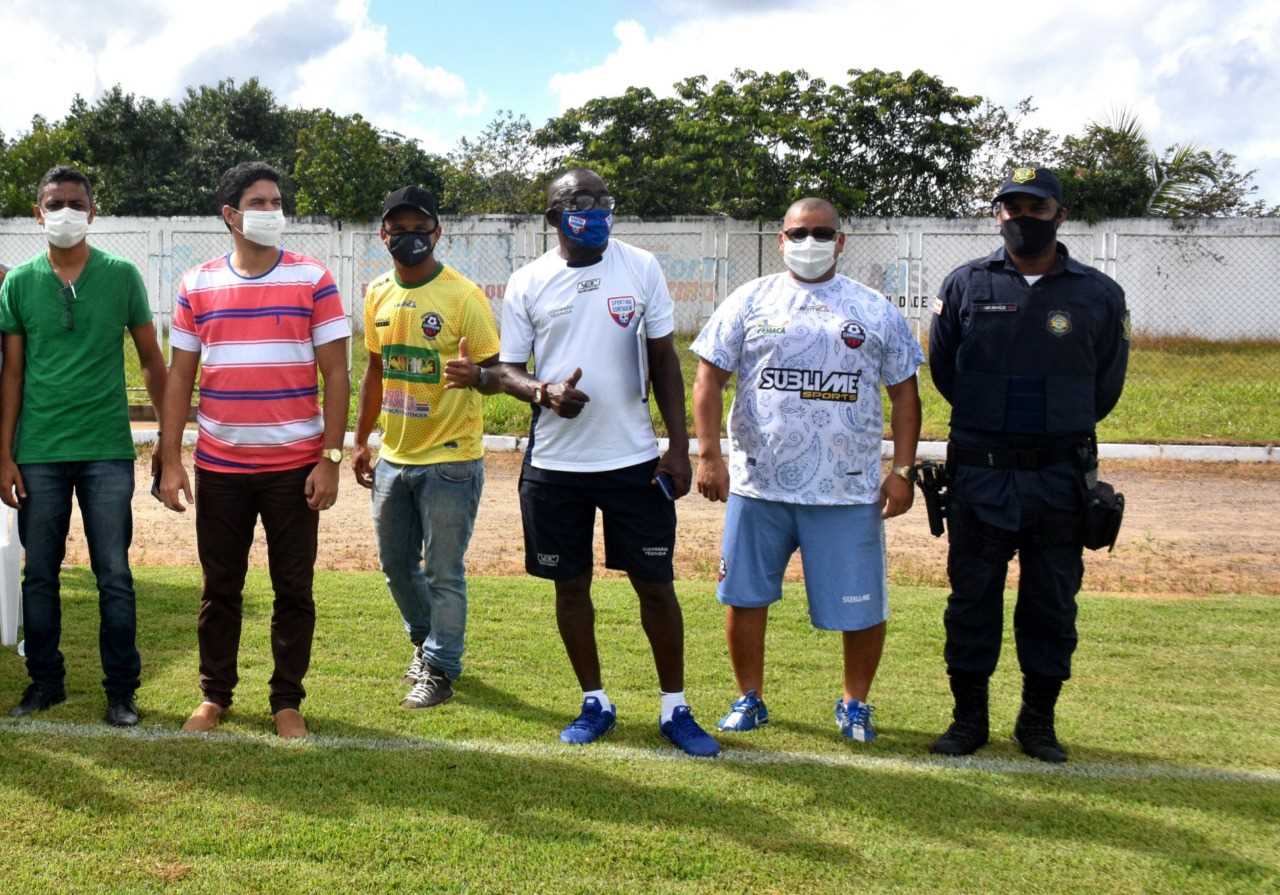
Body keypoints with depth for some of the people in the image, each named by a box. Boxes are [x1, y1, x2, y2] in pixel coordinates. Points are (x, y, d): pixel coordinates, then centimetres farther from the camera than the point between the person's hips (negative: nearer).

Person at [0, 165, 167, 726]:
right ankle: (45, 682, 24)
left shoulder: (122, 276, 0)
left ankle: (121, 689, 13)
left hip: (107, 452, -1)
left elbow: (152, 361, 6)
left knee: (114, 576, 2)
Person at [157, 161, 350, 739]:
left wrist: (329, 459, -9)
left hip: (295, 466, -1)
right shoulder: (196, 286, 4)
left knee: (293, 589, 6)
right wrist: (170, 462, 0)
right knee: (219, 587, 11)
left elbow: (335, 374, -3)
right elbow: (179, 377, 6)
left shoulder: (313, 280, -2)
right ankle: (214, 695, 26)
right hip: (218, 467, 2)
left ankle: (287, 701, 19)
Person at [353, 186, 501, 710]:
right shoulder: (378, 294, 6)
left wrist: (475, 376, -34)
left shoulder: (464, 296, -12)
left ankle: (440, 668, 17)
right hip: (394, 457, 6)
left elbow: (497, 371, -11)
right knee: (396, 563, 17)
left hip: (450, 460, -6)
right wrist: (361, 440, 16)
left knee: (443, 572, 2)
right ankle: (427, 638, 40)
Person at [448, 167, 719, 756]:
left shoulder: (641, 268, 1)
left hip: (634, 459, -1)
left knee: (656, 583, 3)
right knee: (570, 585, 10)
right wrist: (544, 392, -18)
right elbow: (508, 369, 5)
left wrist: (679, 445, -2)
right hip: (554, 463, 1)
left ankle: (674, 708, 17)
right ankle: (595, 702, 27)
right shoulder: (527, 283, 1)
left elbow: (663, 359, 3)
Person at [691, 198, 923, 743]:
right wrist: (708, 454, -6)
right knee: (744, 595, 7)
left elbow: (904, 395, 8)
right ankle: (749, 699, 26)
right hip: (757, 483, 1)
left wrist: (902, 471, 0)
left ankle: (854, 703, 25)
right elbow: (710, 378, 3)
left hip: (848, 490, 0)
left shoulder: (876, 312, 7)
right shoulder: (751, 301, 6)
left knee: (860, 605, 3)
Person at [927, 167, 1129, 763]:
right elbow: (943, 371, 12)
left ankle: (1038, 722, 21)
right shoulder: (965, 285, 2)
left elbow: (1105, 387, 12)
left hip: (1060, 478, 0)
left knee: (1052, 603, 8)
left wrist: (1061, 433, 12)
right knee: (972, 600, 6)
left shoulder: (1098, 295, 2)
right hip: (979, 475, 0)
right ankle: (969, 718, 19)